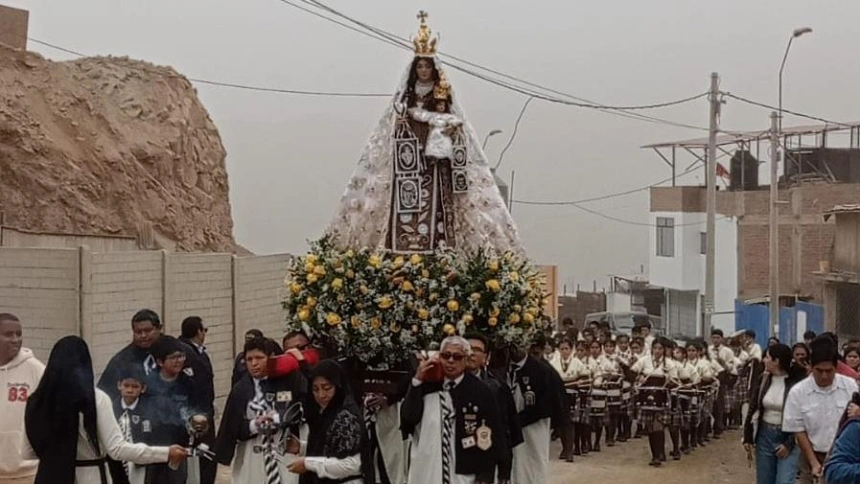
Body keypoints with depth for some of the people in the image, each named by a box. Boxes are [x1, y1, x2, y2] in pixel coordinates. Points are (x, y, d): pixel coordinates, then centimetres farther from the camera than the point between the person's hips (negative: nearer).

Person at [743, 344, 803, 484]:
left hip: (788, 438, -5)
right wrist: (748, 437, 7)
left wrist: (789, 444, -15)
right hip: (765, 436, 5)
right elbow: (753, 409, 8)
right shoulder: (762, 379, 2)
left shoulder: (797, 382, -15)